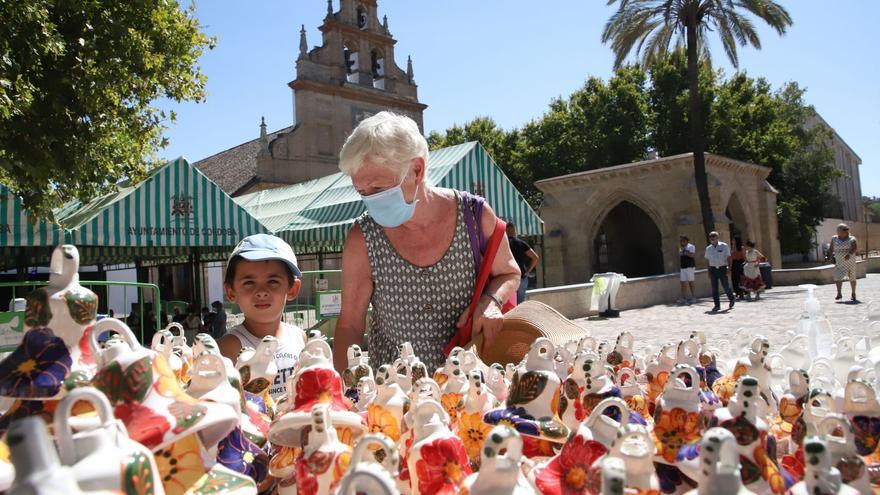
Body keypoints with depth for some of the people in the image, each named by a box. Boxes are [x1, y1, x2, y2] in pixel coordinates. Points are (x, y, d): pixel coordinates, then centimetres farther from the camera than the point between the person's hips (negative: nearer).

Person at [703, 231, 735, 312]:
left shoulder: (724, 246, -1)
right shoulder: (708, 248, 9)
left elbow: (728, 258, -1)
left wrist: (729, 269, -7)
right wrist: (709, 272, 11)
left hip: (722, 268, -3)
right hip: (713, 269, 3)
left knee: (726, 287, 2)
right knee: (714, 288, 0)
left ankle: (731, 300, 30)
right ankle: (717, 305, 5)